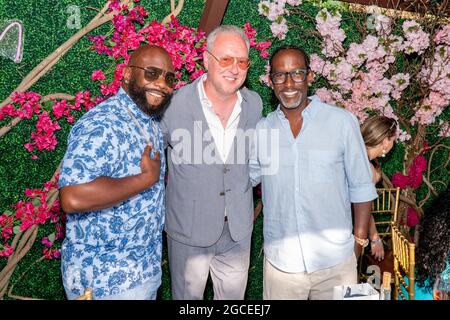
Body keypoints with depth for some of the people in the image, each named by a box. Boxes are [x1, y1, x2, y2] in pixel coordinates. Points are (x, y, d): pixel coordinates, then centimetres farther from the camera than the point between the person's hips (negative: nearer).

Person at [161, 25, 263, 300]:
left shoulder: (254, 103, -3)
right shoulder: (175, 104, -17)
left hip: (239, 230, 4)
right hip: (189, 229, -3)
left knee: (234, 296, 22)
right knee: (188, 296, 18)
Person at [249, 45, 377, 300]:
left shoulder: (342, 122, -6)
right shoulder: (261, 129, 1)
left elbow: (361, 187, -1)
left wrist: (359, 241, 0)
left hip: (336, 262, -1)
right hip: (280, 263, 2)